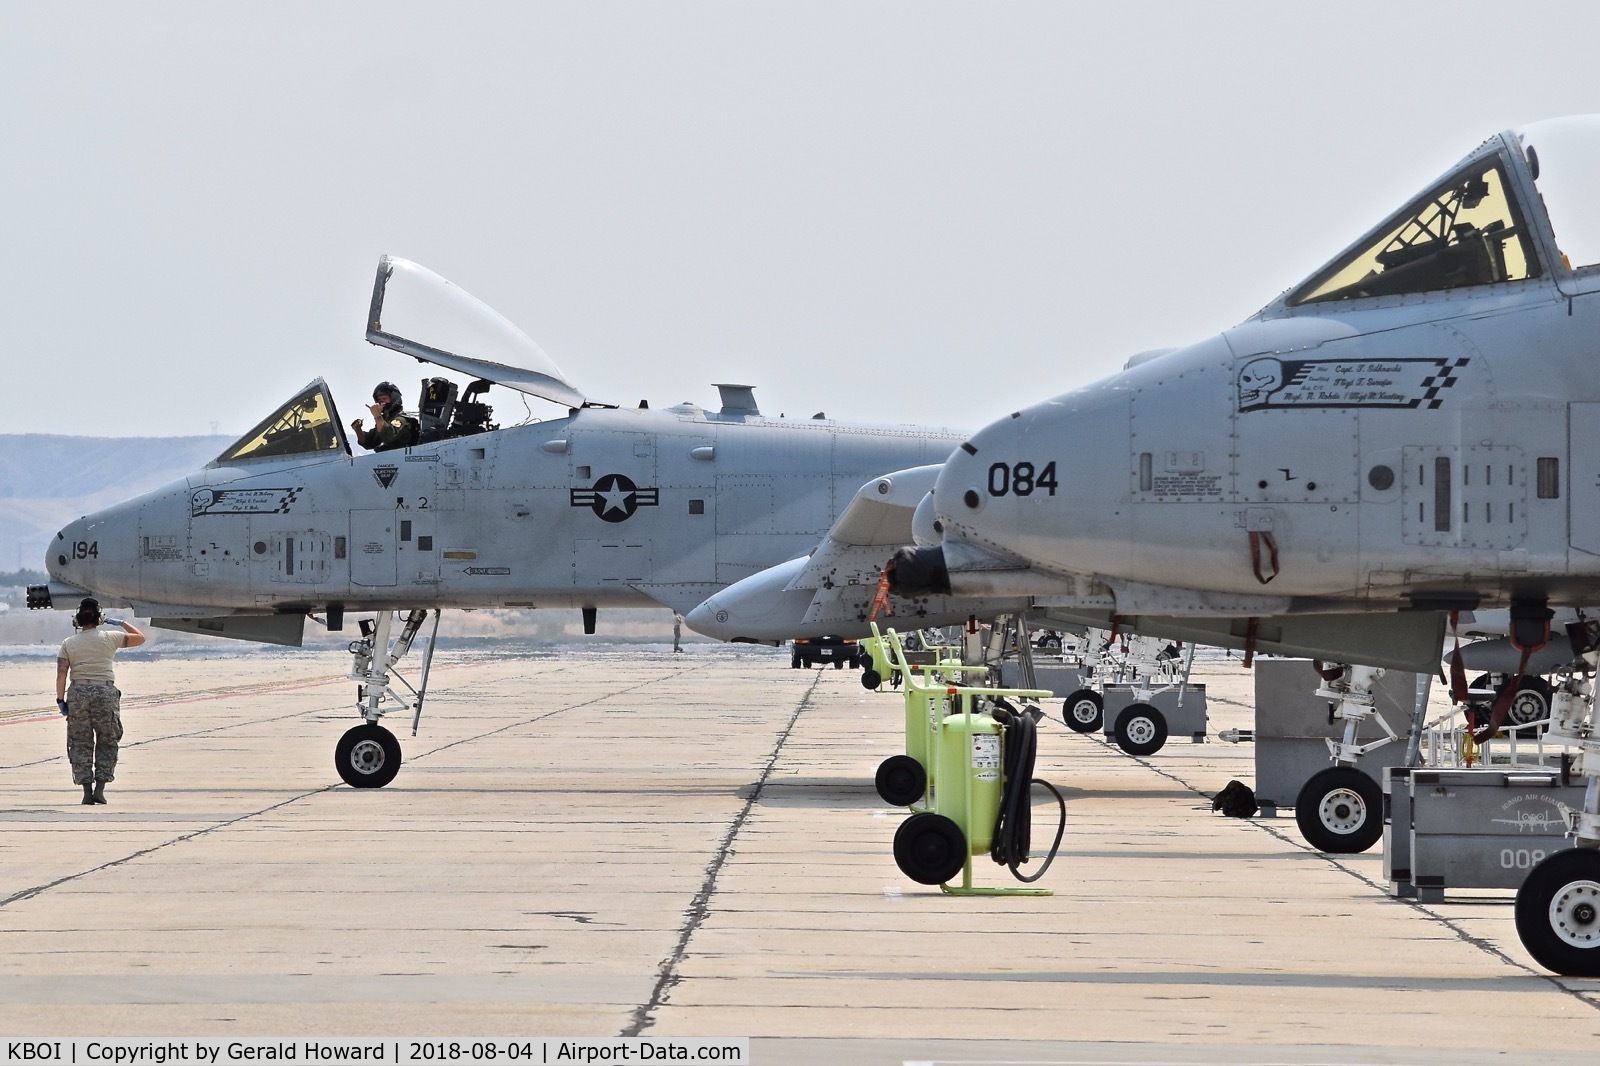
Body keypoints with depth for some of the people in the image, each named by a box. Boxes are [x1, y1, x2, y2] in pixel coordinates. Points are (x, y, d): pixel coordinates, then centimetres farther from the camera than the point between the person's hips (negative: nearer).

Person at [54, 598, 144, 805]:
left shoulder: (68, 644, 4)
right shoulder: (109, 638, 1)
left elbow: (61, 674, -4)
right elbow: (140, 638, 14)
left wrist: (61, 699, 2)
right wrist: (122, 623, 26)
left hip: (78, 694, 1)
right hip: (106, 693, -1)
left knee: (81, 744, 8)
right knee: (106, 743, 10)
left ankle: (87, 790, 2)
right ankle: (100, 788, 0)